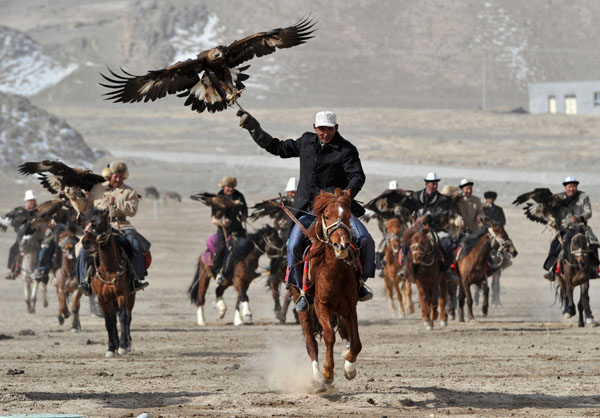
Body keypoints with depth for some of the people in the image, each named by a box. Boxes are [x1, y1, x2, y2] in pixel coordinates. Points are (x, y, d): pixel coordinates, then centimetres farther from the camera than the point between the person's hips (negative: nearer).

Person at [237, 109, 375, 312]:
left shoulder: (346, 150, -3)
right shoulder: (306, 142, 12)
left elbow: (357, 176, -15)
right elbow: (279, 148, 24)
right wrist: (253, 129, 21)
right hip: (308, 210, 3)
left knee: (365, 240, -20)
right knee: (294, 246, -18)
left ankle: (360, 282, 1)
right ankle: (303, 290, -1)